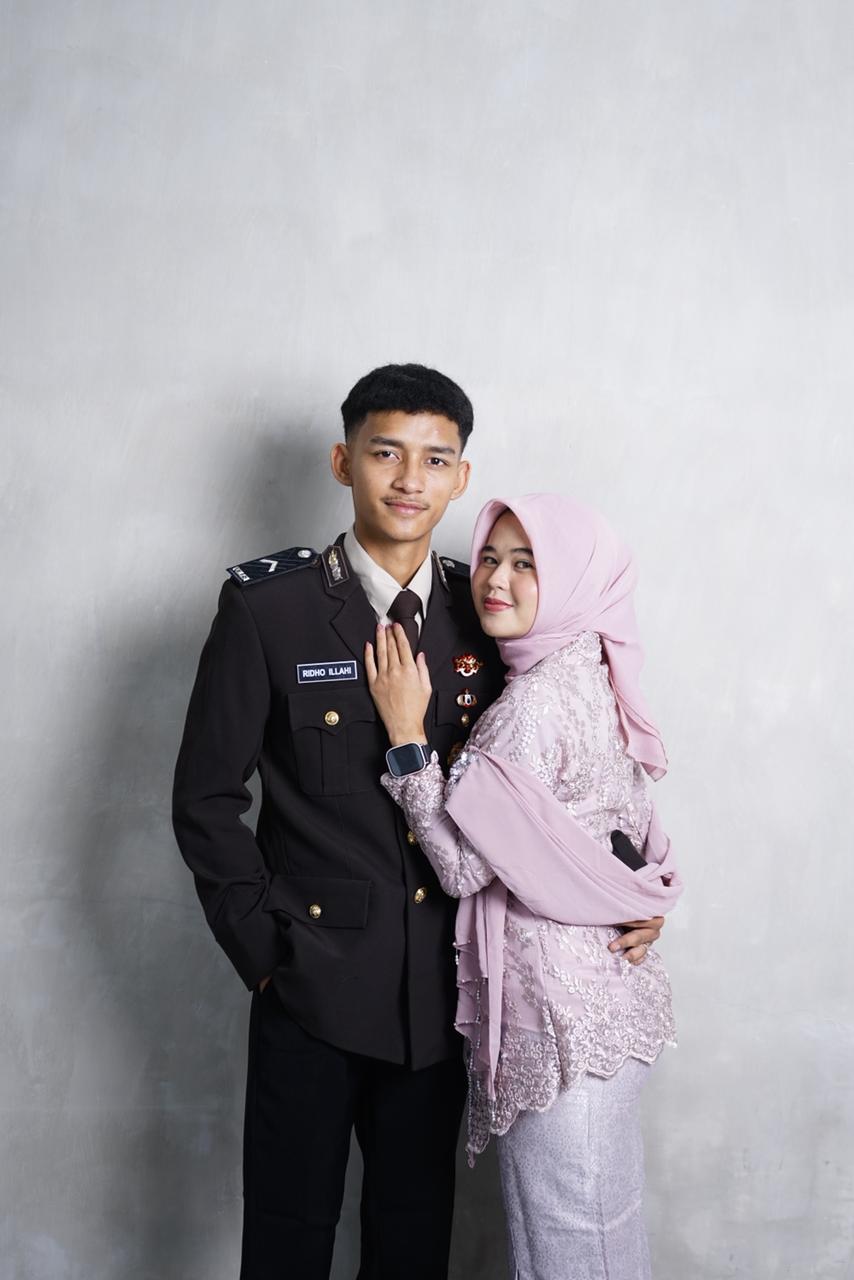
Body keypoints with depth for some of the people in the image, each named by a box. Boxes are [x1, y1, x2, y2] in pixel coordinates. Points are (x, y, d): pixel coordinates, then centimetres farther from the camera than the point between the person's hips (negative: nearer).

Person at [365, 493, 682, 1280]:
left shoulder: (535, 700, -20)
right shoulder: (593, 681, 9)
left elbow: (464, 865, -19)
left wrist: (406, 734, -15)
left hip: (560, 1015, -9)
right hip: (613, 996, 9)